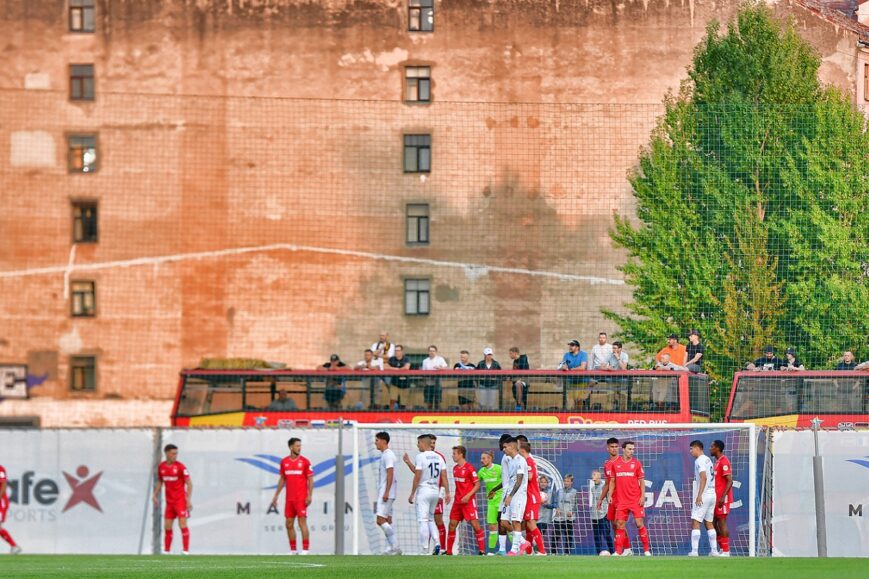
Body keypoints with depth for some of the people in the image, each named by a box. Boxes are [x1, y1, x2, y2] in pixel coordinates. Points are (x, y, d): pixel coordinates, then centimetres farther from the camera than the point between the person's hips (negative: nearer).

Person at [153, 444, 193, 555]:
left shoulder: (180, 467, -10)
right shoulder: (161, 467, 5)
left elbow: (189, 483, -10)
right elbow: (160, 482, 20)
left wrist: (189, 499, -16)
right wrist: (155, 495, 10)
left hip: (181, 500, -5)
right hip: (169, 501, 5)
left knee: (182, 524, -10)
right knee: (167, 527, 7)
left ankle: (186, 550, -6)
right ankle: (166, 551, 15)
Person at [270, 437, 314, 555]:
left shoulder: (305, 461, -3)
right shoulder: (284, 462, 9)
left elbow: (310, 479, -3)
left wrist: (309, 496, -13)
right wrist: (276, 496, 15)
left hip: (301, 499, -4)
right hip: (289, 499, 4)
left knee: (302, 522, -9)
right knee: (289, 524, 4)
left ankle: (305, 549, -7)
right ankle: (293, 550, 12)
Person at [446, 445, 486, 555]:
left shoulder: (469, 468, -12)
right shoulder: (455, 468, 11)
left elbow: (477, 485, -12)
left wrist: (468, 496, -21)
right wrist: (456, 497, 17)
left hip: (468, 501, -8)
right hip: (457, 501, 8)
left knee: (475, 524, -11)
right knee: (452, 525, 6)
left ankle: (482, 550, -7)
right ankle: (449, 551, 13)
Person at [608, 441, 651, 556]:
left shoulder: (636, 463, 2)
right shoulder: (615, 464, 7)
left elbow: (642, 481, 3)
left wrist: (642, 496, -6)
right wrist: (610, 495, 4)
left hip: (636, 500, -2)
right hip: (621, 501, 2)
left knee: (639, 523, -7)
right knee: (620, 525, -1)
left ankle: (646, 550, 0)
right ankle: (618, 551, 5)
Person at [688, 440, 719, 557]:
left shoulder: (700, 461, -10)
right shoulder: (708, 460, 17)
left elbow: (703, 478, -21)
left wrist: (699, 495, -24)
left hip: (703, 495, -9)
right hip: (712, 494, 9)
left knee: (695, 522, -8)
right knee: (709, 523, 14)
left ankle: (694, 551, -14)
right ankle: (714, 550, 10)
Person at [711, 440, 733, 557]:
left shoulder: (724, 462, -14)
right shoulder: (717, 462, 17)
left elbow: (729, 481, -20)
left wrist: (723, 497, -25)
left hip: (722, 498, -10)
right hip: (717, 498, 10)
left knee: (721, 522, -8)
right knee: (713, 523, 10)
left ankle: (726, 551, -5)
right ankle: (722, 548, 14)